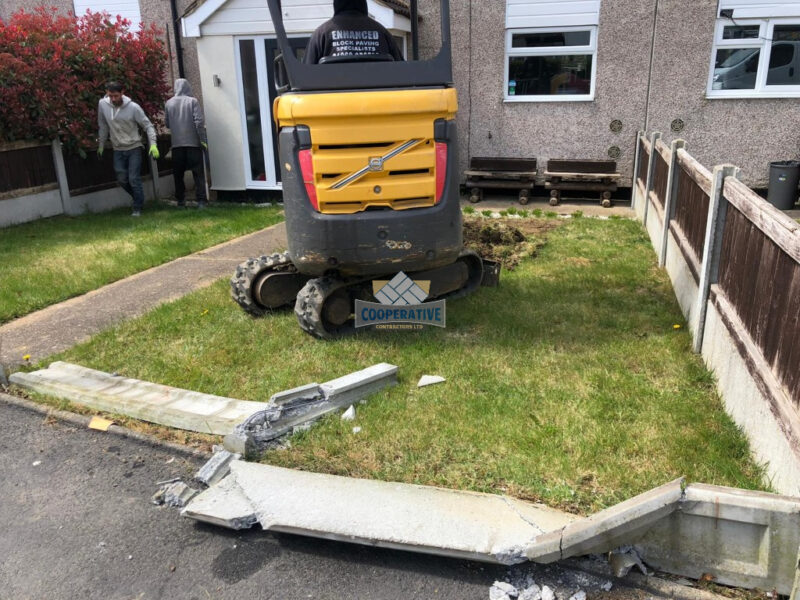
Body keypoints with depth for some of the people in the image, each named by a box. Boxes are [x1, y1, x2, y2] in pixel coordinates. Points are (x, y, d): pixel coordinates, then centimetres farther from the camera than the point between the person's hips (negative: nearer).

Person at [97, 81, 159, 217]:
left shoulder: (133, 107, -15)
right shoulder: (102, 104, -5)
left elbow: (148, 126, -10)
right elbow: (103, 127, 8)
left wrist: (153, 144, -22)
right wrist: (101, 146, 13)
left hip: (134, 148, -3)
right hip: (118, 150, 4)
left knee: (134, 179, -7)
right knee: (122, 179, 3)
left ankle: (138, 208, 6)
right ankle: (139, 199, 26)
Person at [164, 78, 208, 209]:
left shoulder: (169, 103, 5)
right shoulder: (192, 101, -4)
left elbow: (167, 124, 10)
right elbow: (199, 121, -11)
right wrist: (203, 140, -6)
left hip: (176, 144, 3)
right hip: (193, 143, -3)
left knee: (178, 174, 12)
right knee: (198, 173, 0)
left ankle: (180, 200, 15)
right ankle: (201, 200, -6)